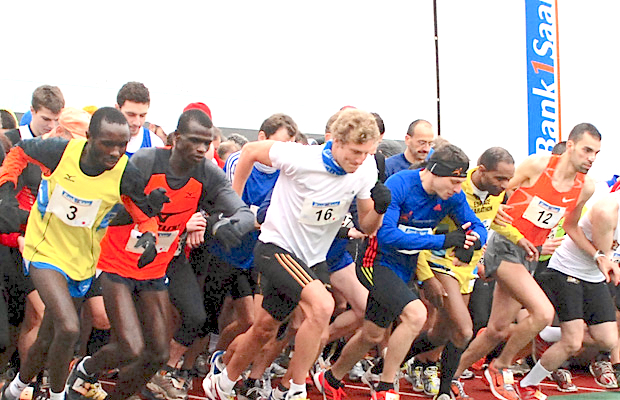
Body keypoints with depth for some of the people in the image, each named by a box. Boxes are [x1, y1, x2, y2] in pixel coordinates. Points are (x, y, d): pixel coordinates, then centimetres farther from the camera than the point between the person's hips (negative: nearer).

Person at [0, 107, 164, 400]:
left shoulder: (125, 174, -18)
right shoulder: (61, 151, -19)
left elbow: (147, 214, -5)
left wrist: (149, 235, -25)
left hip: (81, 263, 3)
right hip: (45, 252, -2)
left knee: (47, 341, 16)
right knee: (69, 329, -24)